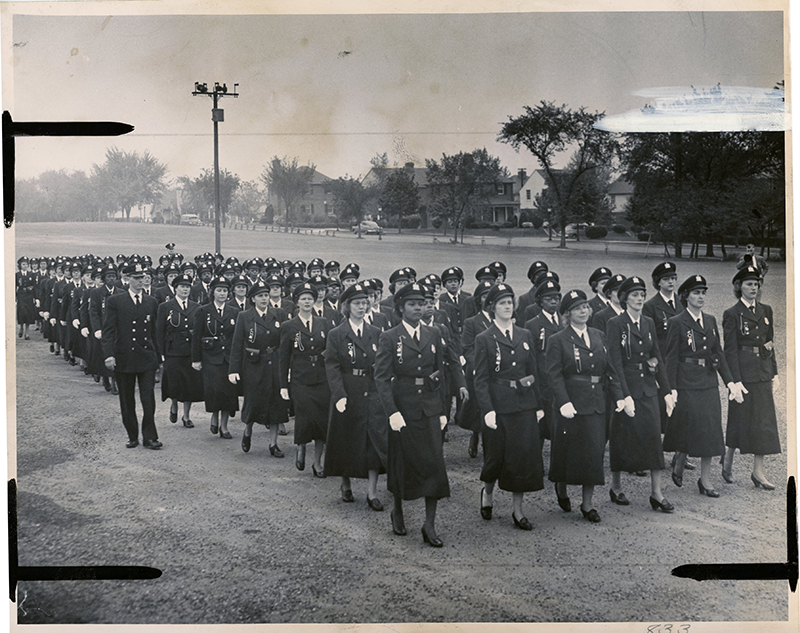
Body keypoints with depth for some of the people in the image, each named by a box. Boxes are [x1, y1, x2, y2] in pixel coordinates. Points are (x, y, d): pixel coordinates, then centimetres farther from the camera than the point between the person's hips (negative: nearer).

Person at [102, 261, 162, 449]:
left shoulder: (151, 303, 10)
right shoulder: (115, 301, 0)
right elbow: (108, 330, -5)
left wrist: (157, 355, 14)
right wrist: (109, 354, -16)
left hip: (147, 358, 1)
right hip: (124, 358, -1)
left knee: (149, 399, -4)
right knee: (127, 402, 8)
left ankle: (149, 437, 3)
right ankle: (132, 436, 20)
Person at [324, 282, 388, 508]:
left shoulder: (375, 333, 9)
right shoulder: (336, 335, -1)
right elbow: (332, 368, -8)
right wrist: (339, 395, -18)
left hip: (372, 394, 2)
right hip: (347, 395, -2)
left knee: (376, 441, -4)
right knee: (346, 441, 8)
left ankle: (372, 492, 1)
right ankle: (346, 484, 28)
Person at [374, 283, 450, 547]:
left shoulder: (433, 335, 7)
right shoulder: (389, 338, -5)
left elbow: (441, 374, 12)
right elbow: (381, 377, -9)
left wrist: (442, 410, 8)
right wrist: (392, 412, -18)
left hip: (429, 409, 3)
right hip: (402, 410, -3)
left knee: (434, 464, -3)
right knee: (402, 464, 8)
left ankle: (430, 525, 4)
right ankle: (398, 511, 32)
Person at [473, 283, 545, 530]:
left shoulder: (525, 335, 10)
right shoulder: (484, 339, -3)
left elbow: (533, 372, 12)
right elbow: (481, 379, -7)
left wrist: (538, 405, 8)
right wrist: (488, 410, -17)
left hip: (524, 405, 4)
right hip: (499, 406, -4)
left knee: (524, 455, 2)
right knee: (497, 456, 4)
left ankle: (518, 511, 12)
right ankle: (487, 491, 35)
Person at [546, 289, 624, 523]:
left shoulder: (599, 336, 12)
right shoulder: (557, 341, -4)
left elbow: (609, 369, 13)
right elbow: (554, 375, -11)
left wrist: (618, 396, 4)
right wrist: (564, 402, -22)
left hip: (597, 404, 5)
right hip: (572, 404, -4)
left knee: (595, 452, 3)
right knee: (569, 450, 4)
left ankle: (587, 504, 12)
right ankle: (561, 488, 32)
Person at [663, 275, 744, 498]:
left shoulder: (710, 321, 12)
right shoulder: (676, 323, -6)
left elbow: (719, 353, 12)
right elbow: (671, 358, -8)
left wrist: (729, 381, 5)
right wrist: (671, 389, -13)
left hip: (709, 383, 6)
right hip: (687, 384, -6)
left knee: (711, 430, 4)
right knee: (693, 428, -6)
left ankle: (705, 480, 11)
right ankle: (679, 464, 21)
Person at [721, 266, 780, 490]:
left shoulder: (766, 311, 10)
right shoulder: (731, 314, -7)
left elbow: (770, 343, 14)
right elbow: (730, 350, -10)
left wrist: (774, 371, 9)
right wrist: (735, 380, -14)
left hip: (763, 373, 5)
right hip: (744, 373, -5)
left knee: (763, 421, 4)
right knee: (741, 419, 2)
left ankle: (758, 471, 10)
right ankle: (728, 461, 23)